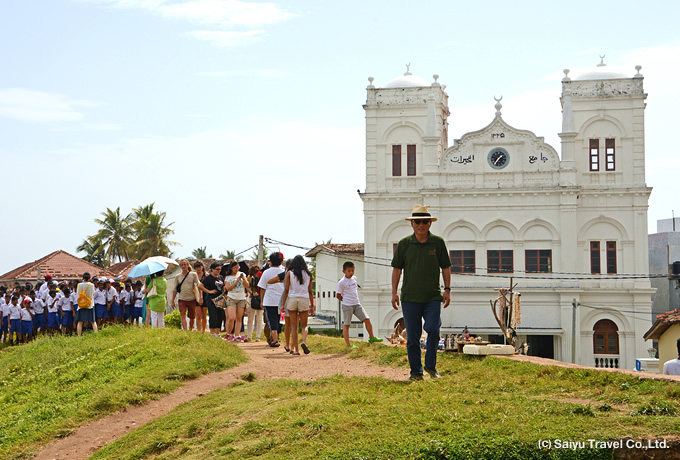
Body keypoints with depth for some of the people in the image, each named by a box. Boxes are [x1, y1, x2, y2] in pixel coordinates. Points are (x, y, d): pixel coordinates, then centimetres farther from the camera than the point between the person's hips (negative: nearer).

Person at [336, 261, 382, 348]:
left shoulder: (354, 278, 8)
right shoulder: (341, 282, -13)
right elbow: (338, 295, -8)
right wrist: (346, 301, 1)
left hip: (357, 304, 6)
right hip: (347, 306, -6)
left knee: (367, 320, 1)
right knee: (346, 325, -1)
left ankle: (372, 338, 16)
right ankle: (348, 345, -1)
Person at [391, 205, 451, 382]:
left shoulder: (438, 242, 4)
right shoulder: (404, 244, 4)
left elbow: (445, 267, 11)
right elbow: (397, 268, 8)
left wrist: (447, 289, 5)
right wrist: (394, 292, 3)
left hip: (433, 296, 0)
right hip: (410, 297, 1)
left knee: (433, 329, -15)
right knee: (412, 337, 2)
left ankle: (431, 366, 4)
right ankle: (416, 372, 14)